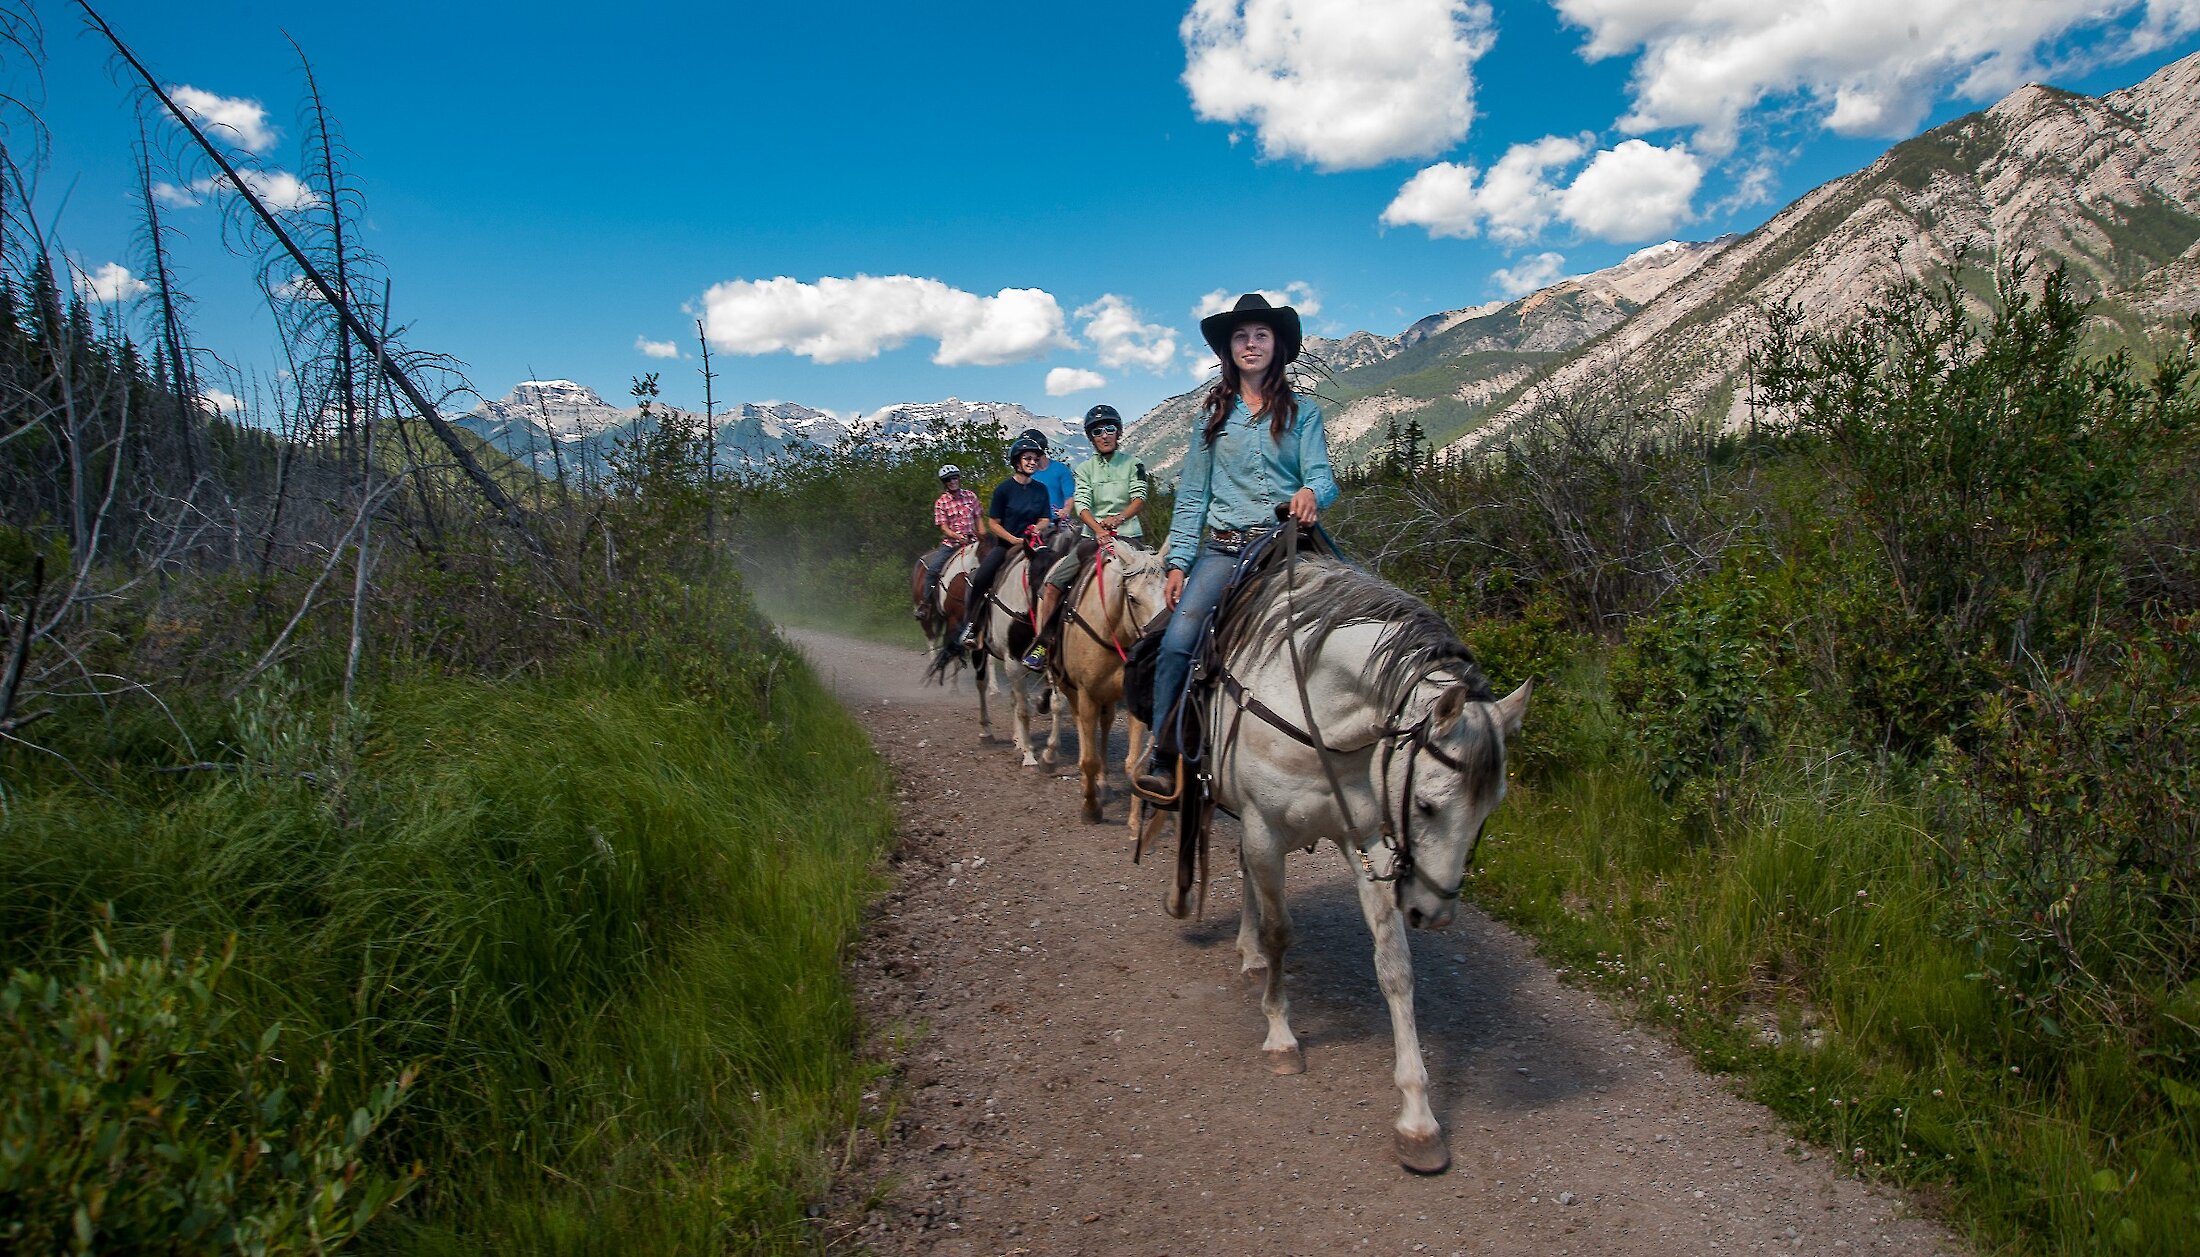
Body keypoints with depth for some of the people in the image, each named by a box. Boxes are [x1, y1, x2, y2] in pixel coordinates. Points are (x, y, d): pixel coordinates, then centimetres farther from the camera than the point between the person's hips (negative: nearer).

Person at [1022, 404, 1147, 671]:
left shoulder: (1133, 464, 8)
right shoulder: (1085, 468, 11)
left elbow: (1139, 498, -5)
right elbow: (1081, 505, -3)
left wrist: (1119, 518, -26)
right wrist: (1098, 529, -23)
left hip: (1129, 536, -1)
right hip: (1094, 538, 1)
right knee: (1053, 582, -14)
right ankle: (1040, 644, -6)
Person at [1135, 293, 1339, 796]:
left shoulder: (1303, 413, 12)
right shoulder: (1211, 416, 16)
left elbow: (1321, 473, 0)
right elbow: (1192, 496, 13)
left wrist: (1311, 493, -26)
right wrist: (1178, 562, 5)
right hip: (1223, 547, 1)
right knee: (1177, 641, -21)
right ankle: (1161, 758, -14)